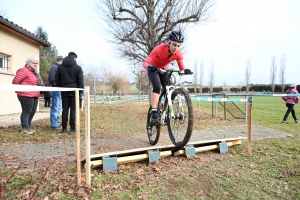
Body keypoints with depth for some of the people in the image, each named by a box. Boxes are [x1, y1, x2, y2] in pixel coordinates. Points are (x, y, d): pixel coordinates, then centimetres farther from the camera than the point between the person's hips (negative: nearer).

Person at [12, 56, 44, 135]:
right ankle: (25, 129, 5)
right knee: (26, 112, -4)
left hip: (35, 96, 9)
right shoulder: (24, 70, -10)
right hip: (26, 95, -9)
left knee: (32, 112, 12)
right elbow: (15, 81, -12)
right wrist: (19, 91, -4)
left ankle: (28, 127, 23)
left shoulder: (34, 72, 19)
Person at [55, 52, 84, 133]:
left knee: (65, 109, 7)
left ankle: (64, 128, 8)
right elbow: (80, 81, -5)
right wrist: (81, 90, 1)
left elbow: (56, 79, 10)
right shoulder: (78, 68, -3)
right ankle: (73, 128, 3)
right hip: (74, 91, -3)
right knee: (73, 109, 2)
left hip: (64, 91, 3)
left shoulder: (60, 67, 9)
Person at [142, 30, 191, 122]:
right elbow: (145, 63, -35)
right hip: (153, 69, -4)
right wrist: (149, 66, -57)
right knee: (157, 86, -28)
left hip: (164, 69, 4)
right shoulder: (159, 49, -33)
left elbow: (182, 67, -20)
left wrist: (185, 70, -43)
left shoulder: (178, 53, -21)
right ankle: (154, 112, -25)